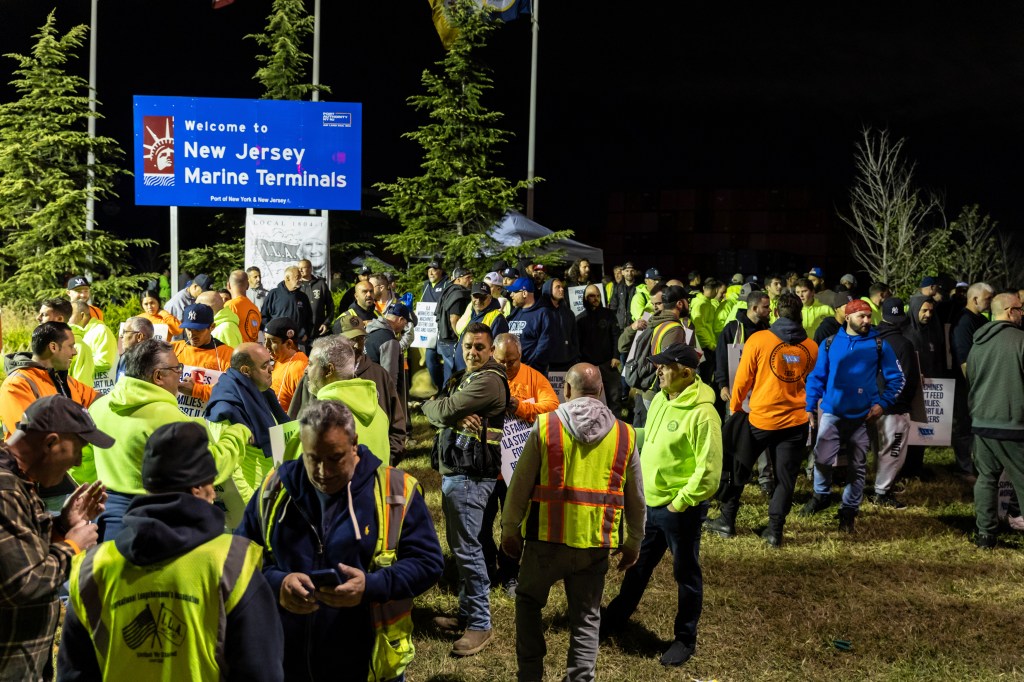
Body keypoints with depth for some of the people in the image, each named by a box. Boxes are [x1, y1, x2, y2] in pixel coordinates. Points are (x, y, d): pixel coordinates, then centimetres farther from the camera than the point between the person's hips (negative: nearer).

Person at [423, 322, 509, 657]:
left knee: (467, 547, -8)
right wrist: (457, 417, -15)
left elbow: (442, 411, -18)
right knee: (460, 544, 14)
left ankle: (480, 624, -1)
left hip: (470, 476, -10)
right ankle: (467, 613, 24)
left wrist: (449, 411, 5)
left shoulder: (489, 380, -13)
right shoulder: (461, 378, 18)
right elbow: (431, 408, 4)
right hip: (453, 471, 10)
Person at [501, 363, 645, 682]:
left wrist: (510, 529, 9)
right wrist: (634, 543, 20)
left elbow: (520, 484, -2)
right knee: (586, 618, 13)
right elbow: (636, 498, 9)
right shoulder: (624, 435, 2)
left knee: (528, 601, 19)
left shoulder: (545, 426, -5)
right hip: (595, 542, 2)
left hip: (547, 538, -1)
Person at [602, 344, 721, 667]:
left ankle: (685, 639, 28)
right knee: (638, 566, 23)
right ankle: (616, 618, 41)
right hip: (648, 503, 8)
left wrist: (679, 504, -18)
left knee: (686, 575, 11)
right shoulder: (660, 399, 3)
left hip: (681, 510, -8)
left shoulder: (702, 413, -23)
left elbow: (709, 471, -23)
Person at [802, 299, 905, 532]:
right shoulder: (830, 343, 2)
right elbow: (817, 377, 5)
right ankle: (821, 495, 16)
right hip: (832, 413, -1)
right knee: (822, 459, -13)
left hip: (863, 416, 1)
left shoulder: (879, 344, 0)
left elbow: (896, 378, 2)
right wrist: (810, 407, -1)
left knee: (858, 467, 8)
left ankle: (849, 511, 23)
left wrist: (882, 403, -10)